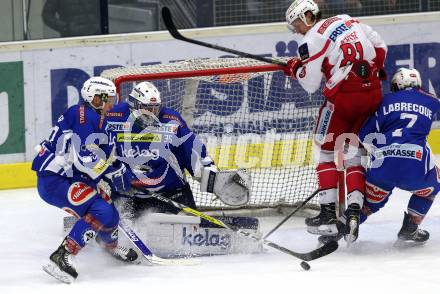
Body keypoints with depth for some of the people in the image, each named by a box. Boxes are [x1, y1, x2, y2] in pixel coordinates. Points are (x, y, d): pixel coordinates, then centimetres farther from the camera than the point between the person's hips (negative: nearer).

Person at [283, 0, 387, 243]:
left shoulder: (312, 39, -4)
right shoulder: (348, 20, 15)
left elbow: (310, 84, -5)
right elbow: (380, 48, 19)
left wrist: (295, 68, 14)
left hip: (343, 95, -6)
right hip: (373, 93, 6)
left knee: (326, 151, 10)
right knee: (354, 152, 14)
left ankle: (328, 214, 6)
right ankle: (354, 212, 0)